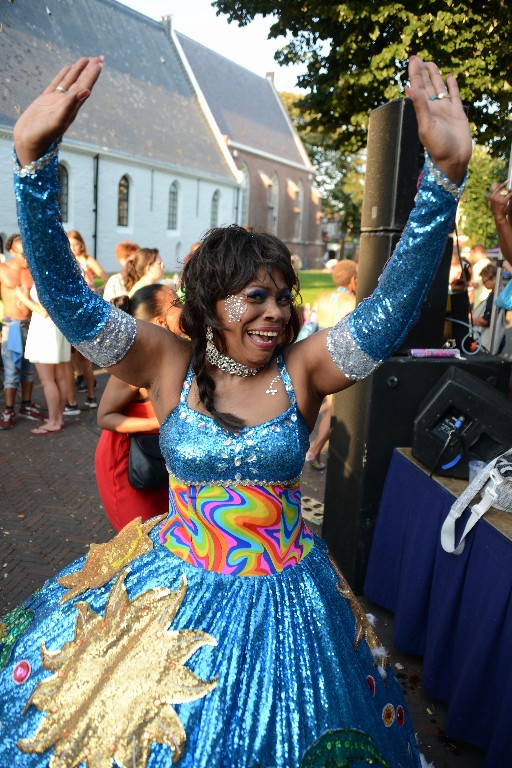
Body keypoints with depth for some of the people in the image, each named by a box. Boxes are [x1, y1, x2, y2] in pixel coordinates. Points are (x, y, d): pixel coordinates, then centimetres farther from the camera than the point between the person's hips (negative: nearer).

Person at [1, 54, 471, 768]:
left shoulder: (302, 369, -12)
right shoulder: (170, 363, -13)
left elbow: (391, 307, -24)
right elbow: (68, 297, -20)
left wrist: (445, 173, -35)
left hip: (282, 598, 1)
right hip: (173, 589, 0)